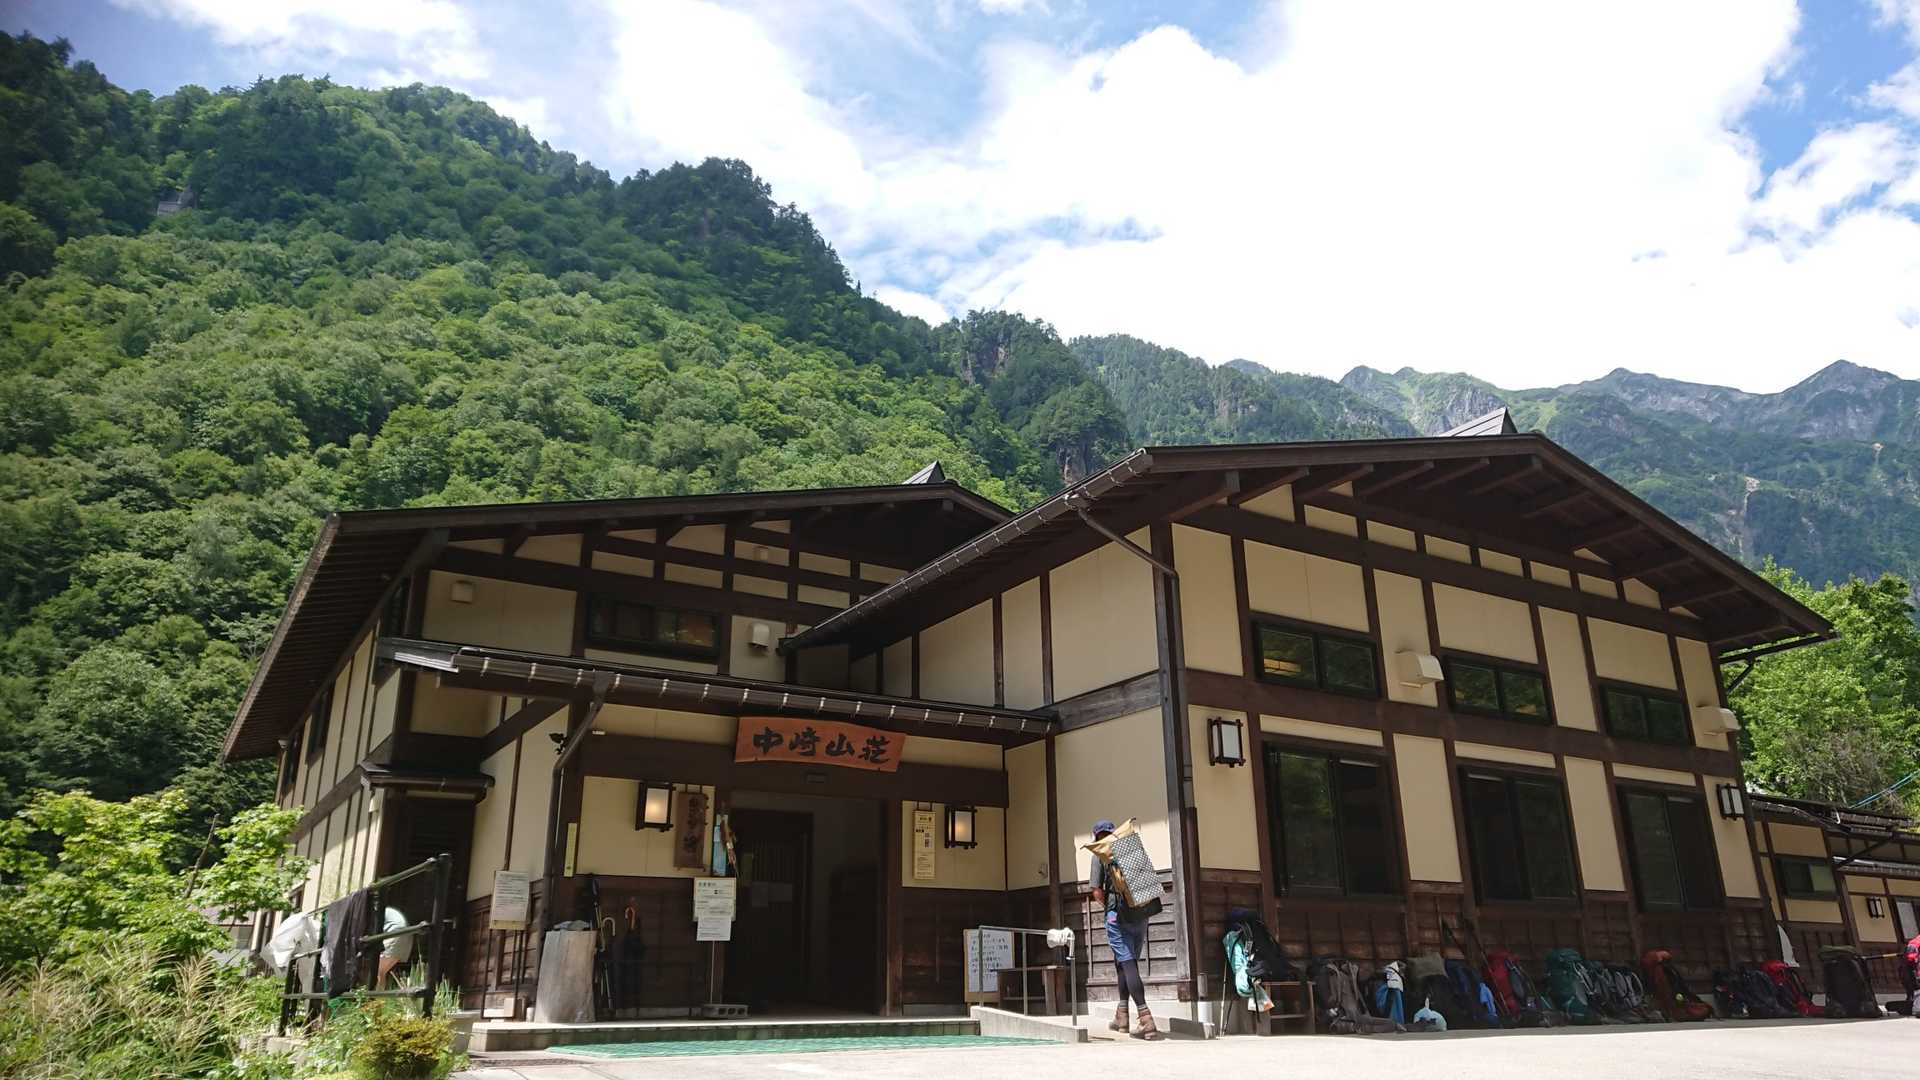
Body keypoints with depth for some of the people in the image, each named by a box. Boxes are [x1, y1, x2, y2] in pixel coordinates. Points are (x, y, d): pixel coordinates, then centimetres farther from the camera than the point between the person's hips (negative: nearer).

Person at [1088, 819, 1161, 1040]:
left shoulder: (1100, 854, 0)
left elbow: (1097, 892, -4)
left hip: (1118, 916, -5)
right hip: (1141, 914, 5)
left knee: (1127, 963, -6)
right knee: (1126, 962, 18)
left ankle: (1146, 1020, -16)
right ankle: (1122, 1014, 25)